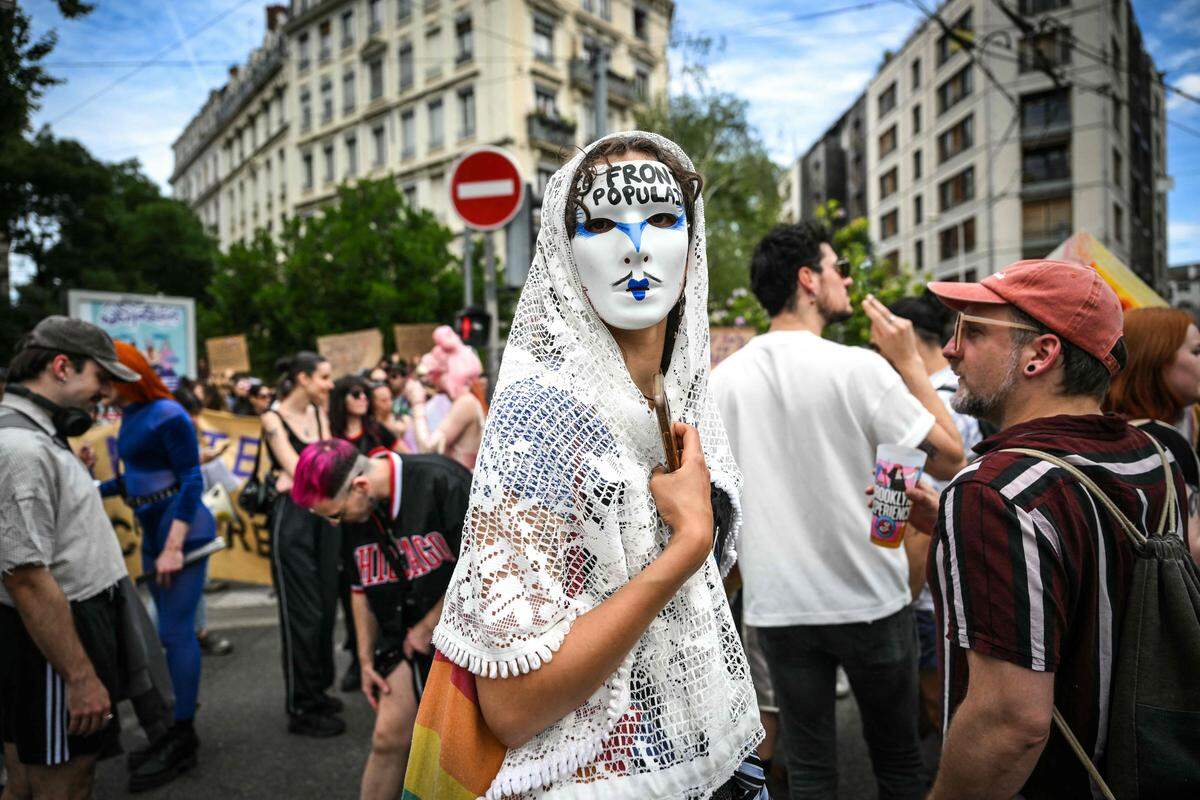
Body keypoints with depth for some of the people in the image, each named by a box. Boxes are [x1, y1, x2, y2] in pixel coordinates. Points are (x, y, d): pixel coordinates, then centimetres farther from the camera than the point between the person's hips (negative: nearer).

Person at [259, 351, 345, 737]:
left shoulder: (319, 413, 10)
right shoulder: (273, 418, -8)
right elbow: (297, 470, -16)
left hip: (324, 514, 6)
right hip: (293, 518, -6)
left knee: (326, 606, 12)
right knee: (302, 613, 0)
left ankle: (318, 690, 28)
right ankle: (302, 709, 12)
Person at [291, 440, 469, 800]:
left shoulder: (442, 482, -23)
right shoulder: (355, 514, 0)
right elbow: (363, 587, 13)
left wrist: (429, 628, -13)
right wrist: (366, 658, 13)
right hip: (405, 637, 5)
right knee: (389, 738, 1)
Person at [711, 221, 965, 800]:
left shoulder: (723, 379, -4)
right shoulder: (860, 367, -15)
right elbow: (951, 459, -9)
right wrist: (909, 362, -2)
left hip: (778, 605, 3)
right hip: (870, 601, -2)